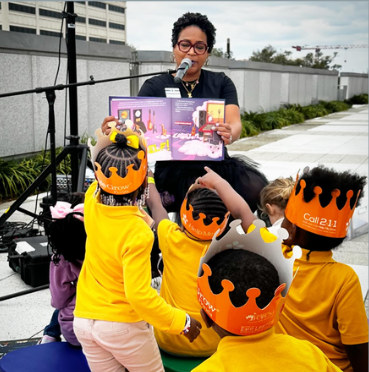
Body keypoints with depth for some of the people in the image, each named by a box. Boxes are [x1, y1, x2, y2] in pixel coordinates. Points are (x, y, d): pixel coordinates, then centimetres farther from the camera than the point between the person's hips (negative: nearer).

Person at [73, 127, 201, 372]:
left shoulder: (92, 202, -12)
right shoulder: (137, 233, -29)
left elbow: (103, 177, 12)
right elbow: (139, 295, -29)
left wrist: (106, 147, 2)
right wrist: (182, 322, -19)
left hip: (85, 319, 5)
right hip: (122, 325, -5)